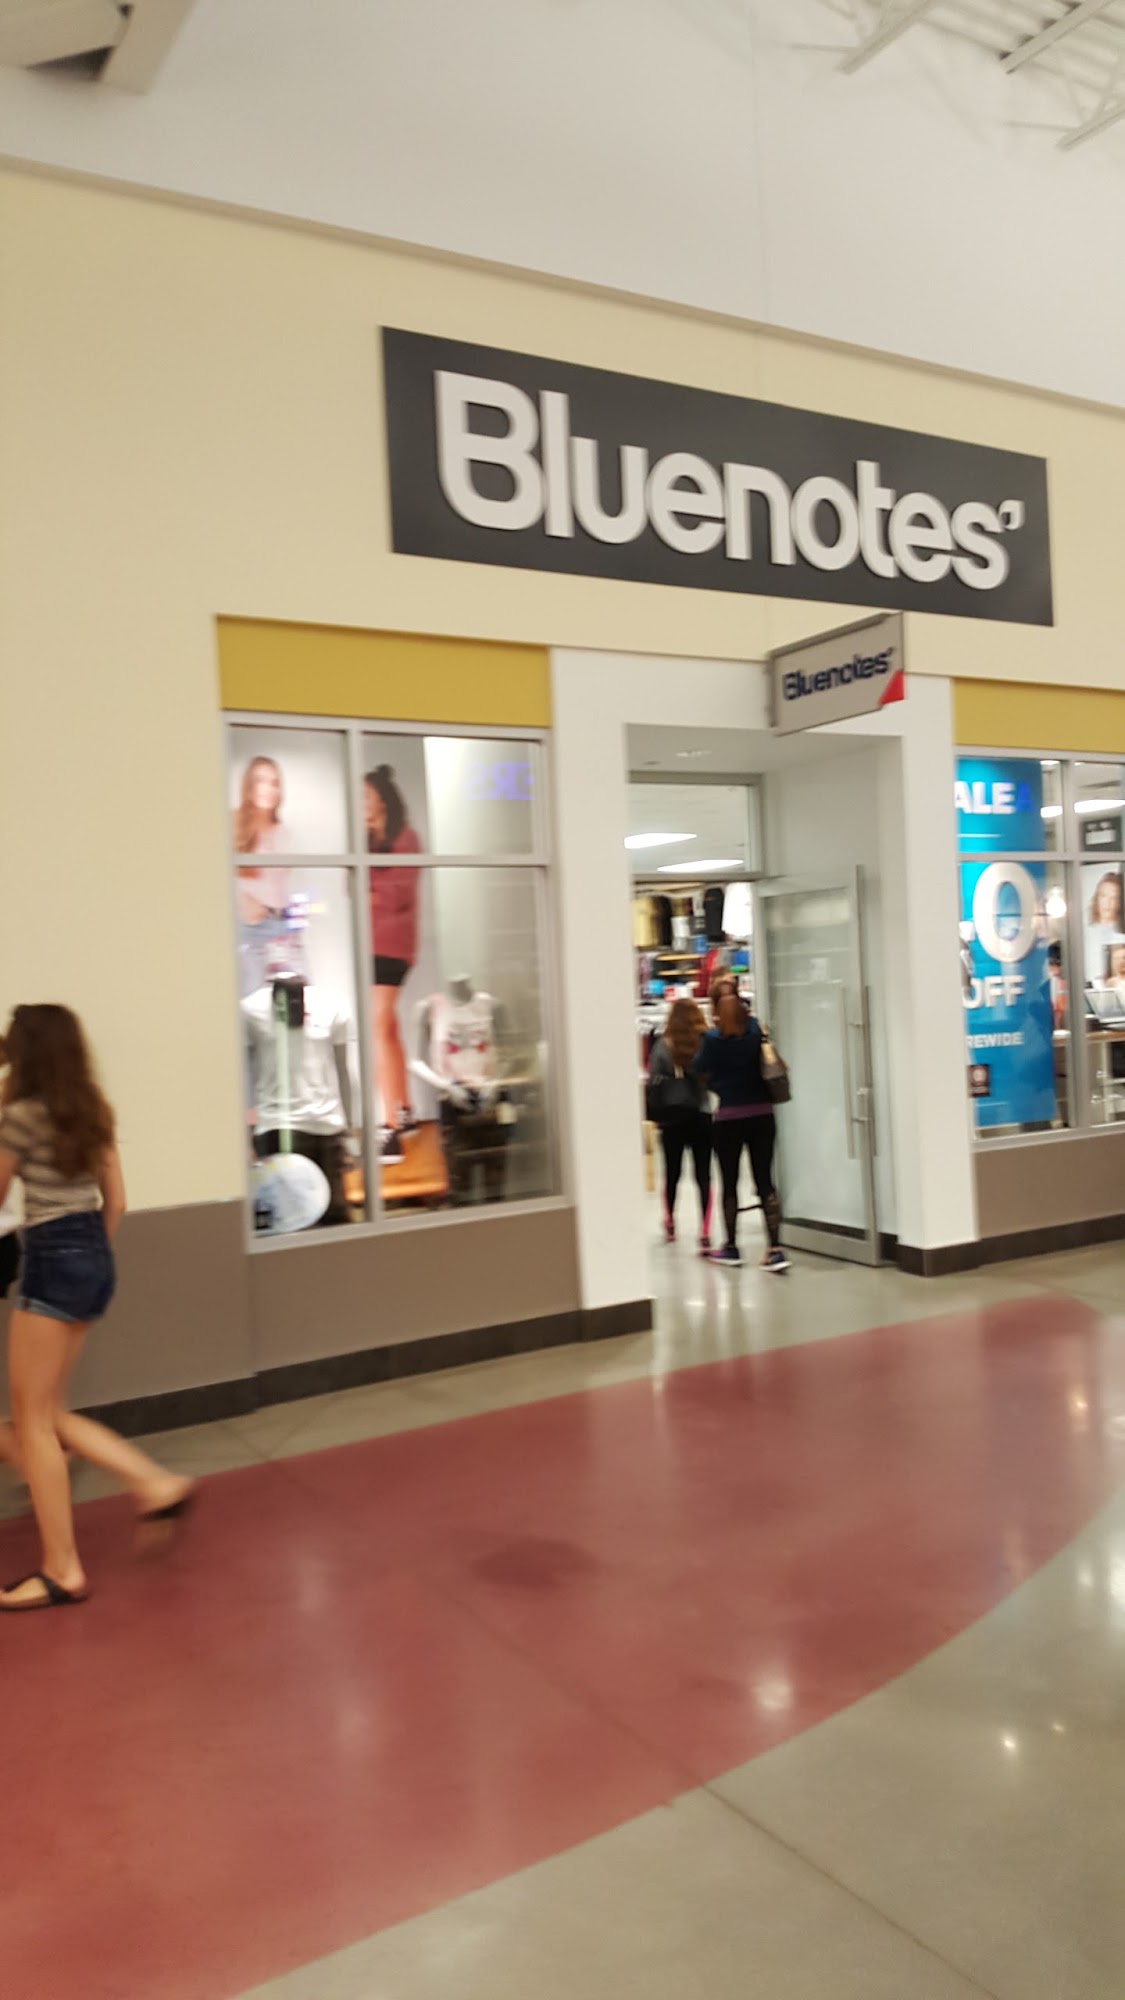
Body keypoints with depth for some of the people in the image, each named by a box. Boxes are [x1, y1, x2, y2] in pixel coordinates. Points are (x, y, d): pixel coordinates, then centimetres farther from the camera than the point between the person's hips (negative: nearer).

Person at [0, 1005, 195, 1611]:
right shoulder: (93, 1112, 10)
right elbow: (115, 1201, 15)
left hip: (53, 1262, -8)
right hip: (95, 1259, 8)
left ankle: (62, 1571, 8)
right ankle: (157, 1484, 12)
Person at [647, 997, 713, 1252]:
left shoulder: (664, 1048, -5)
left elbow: (654, 1085, -4)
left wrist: (655, 1116, 7)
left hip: (672, 1119, 1)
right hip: (701, 1118, -1)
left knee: (672, 1173, 16)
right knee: (703, 1176, 2)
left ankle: (669, 1223, 34)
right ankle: (705, 1233, -7)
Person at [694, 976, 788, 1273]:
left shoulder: (713, 1037, -10)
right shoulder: (755, 1029, -2)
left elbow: (699, 1069, 4)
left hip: (729, 1117, -3)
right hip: (762, 1114, 3)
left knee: (729, 1183, 10)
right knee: (764, 1181, 4)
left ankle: (731, 1247, 21)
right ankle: (776, 1249, -3)